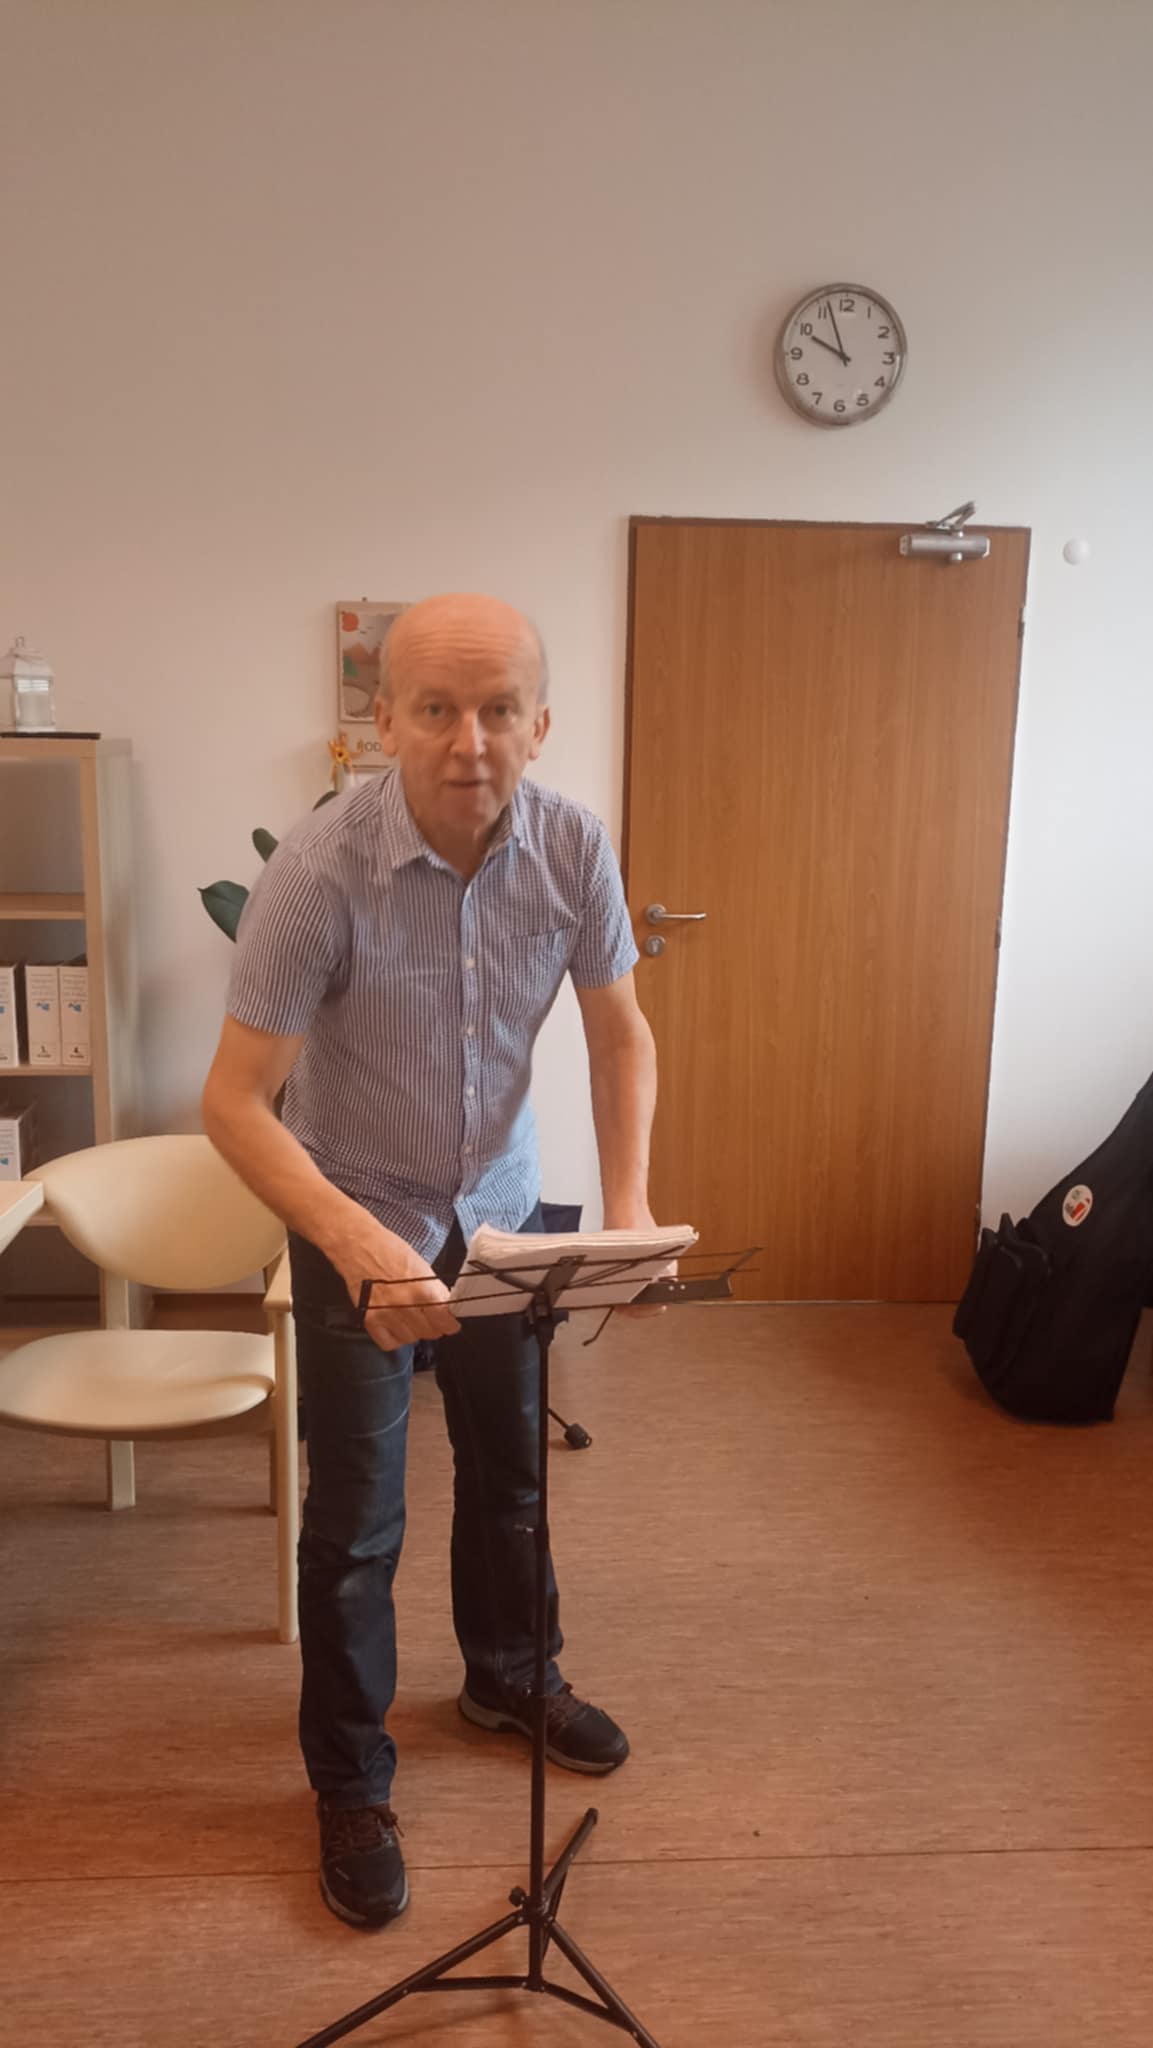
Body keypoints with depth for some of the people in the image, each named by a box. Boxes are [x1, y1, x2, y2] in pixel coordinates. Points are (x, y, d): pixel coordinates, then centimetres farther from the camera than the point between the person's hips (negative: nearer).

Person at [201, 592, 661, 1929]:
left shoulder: (575, 848, -17)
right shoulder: (320, 869, -29)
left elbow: (621, 1036, -4)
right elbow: (234, 1099, -27)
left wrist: (628, 1201, -18)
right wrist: (357, 1242, -41)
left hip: (500, 1209, 4)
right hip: (356, 1220, -4)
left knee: (510, 1464, 21)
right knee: (356, 1519, 5)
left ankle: (510, 1679, 48)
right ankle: (351, 1784, 29)